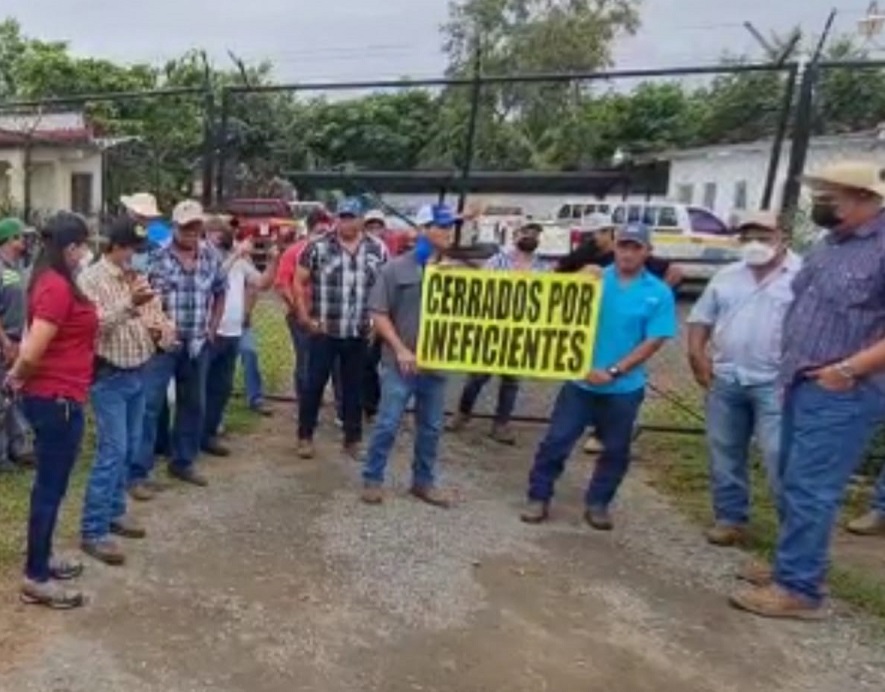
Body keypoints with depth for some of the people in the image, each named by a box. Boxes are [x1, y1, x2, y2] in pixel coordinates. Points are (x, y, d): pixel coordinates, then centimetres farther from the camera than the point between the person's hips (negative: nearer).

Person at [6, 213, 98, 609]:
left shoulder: (52, 281, 10)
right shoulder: (57, 286, -21)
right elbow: (32, 353, -25)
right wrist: (20, 377, -7)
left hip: (53, 397, 10)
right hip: (57, 400, -10)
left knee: (51, 484, 20)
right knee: (50, 487, 2)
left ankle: (41, 560, 35)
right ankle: (36, 579, 15)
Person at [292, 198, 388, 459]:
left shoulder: (378, 250, 3)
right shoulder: (317, 247, -3)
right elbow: (299, 282, 1)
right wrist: (305, 317, -5)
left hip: (360, 333, 2)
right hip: (324, 331, -2)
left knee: (354, 388, 12)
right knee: (314, 384, 6)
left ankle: (353, 439, 24)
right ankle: (305, 436, 21)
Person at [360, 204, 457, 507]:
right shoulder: (397, 268, -5)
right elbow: (379, 314, -5)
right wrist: (400, 349, -12)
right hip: (400, 363, -4)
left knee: (432, 427, 12)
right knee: (387, 424, 1)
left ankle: (424, 481, 28)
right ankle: (372, 479, 18)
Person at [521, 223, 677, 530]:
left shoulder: (659, 293, -4)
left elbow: (653, 341, -8)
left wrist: (613, 372, -14)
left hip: (624, 388, 0)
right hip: (581, 381, 0)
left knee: (615, 450, 12)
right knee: (556, 441, 1)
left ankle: (597, 503, 29)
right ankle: (539, 498, 15)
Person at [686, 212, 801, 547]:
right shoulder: (726, 276, 12)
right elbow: (701, 317, 16)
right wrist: (697, 352, 2)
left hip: (776, 382, -5)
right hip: (725, 380, 5)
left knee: (779, 457, -8)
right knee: (724, 453, 11)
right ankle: (731, 519, 24)